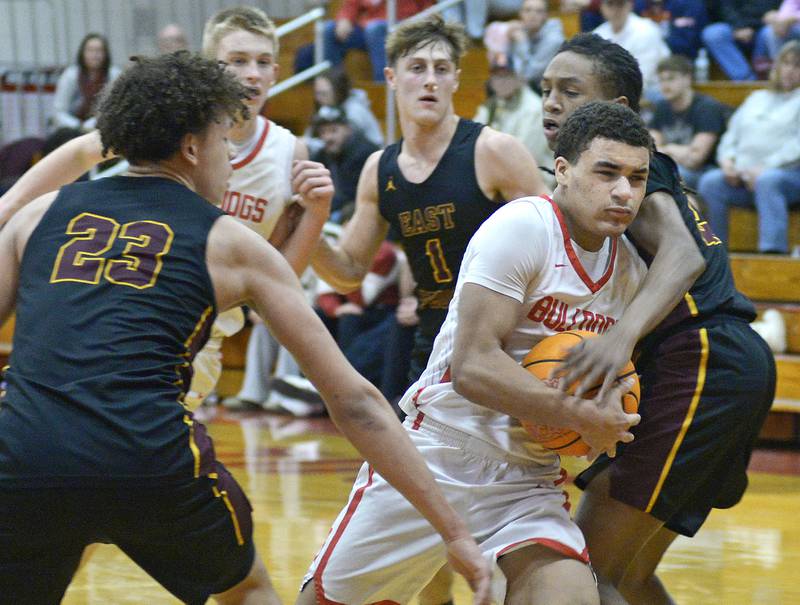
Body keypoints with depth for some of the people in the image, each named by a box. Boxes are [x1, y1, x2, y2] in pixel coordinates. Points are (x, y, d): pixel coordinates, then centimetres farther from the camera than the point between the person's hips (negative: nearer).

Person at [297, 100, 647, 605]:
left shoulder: (631, 270, 4)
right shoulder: (522, 228, -17)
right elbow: (473, 367, -25)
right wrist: (583, 417, -24)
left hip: (529, 481, 5)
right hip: (439, 462, -5)